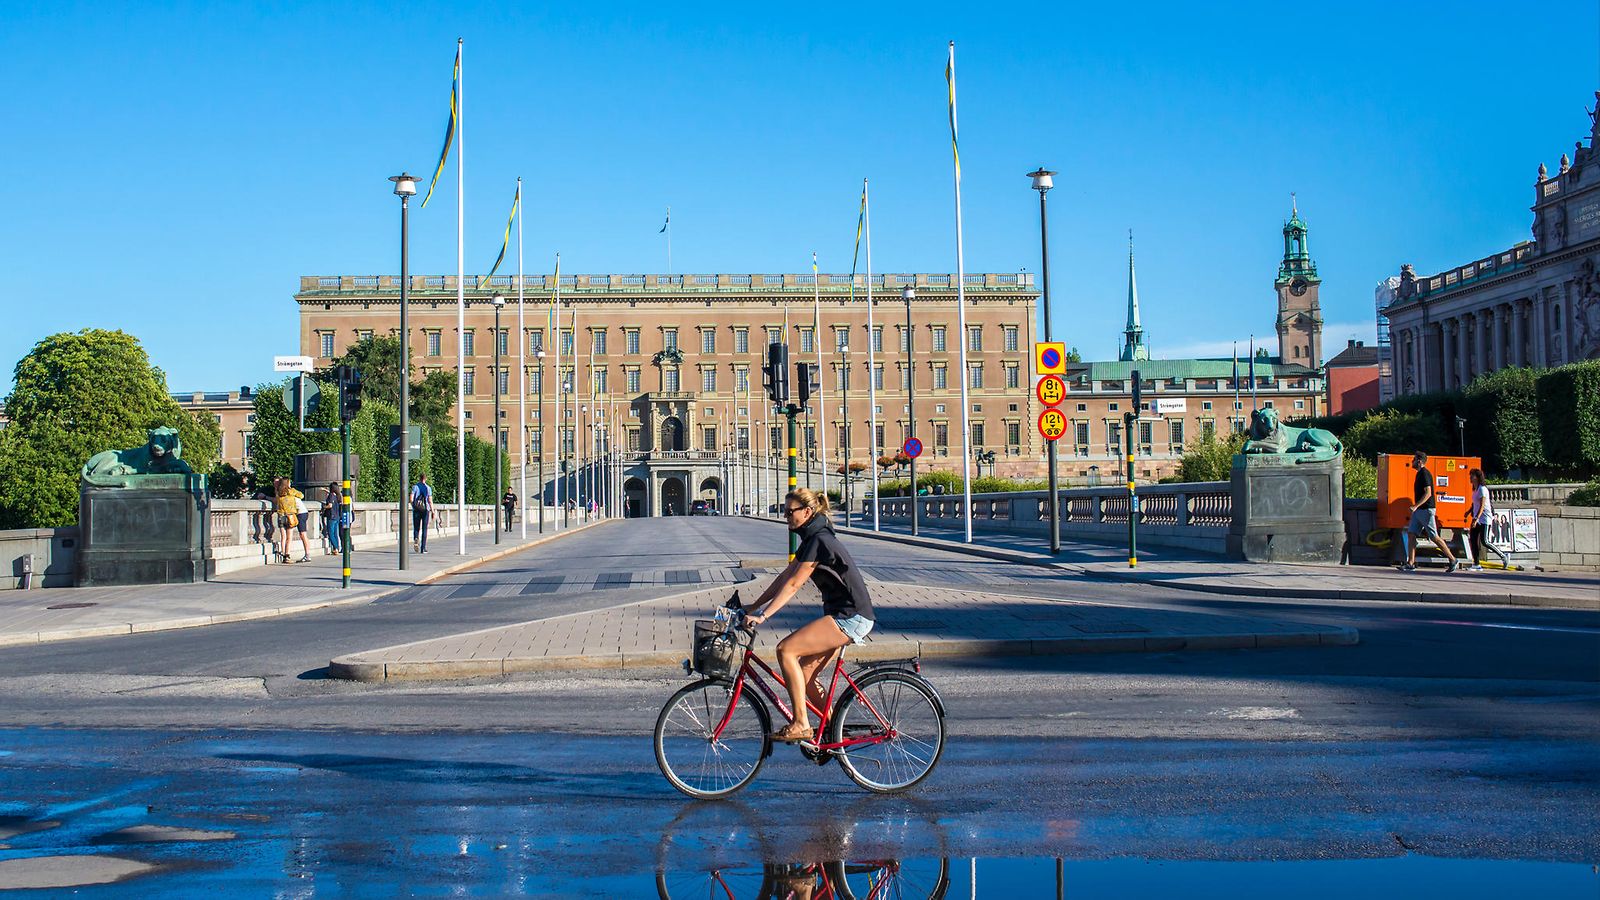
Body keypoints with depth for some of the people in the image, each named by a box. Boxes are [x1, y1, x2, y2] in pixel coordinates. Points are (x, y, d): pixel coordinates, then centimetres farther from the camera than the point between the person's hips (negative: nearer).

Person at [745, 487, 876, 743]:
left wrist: (763, 616, -23)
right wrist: (754, 605, 14)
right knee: (804, 673, 8)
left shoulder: (819, 540, -16)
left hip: (850, 618, -10)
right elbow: (785, 577, 17)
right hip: (842, 615, 10)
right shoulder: (812, 538, 14)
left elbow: (793, 584, -21)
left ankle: (801, 725, -14)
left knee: (786, 649, -17)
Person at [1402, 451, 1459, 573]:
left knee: (1434, 537, -5)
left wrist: (1416, 506, -27)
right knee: (1411, 534, 3)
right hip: (1419, 510, 10)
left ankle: (1453, 560, 4)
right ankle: (1410, 564, 2)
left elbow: (1428, 493, -23)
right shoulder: (1420, 473, 15)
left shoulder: (1424, 474, -15)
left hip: (1426, 509, -10)